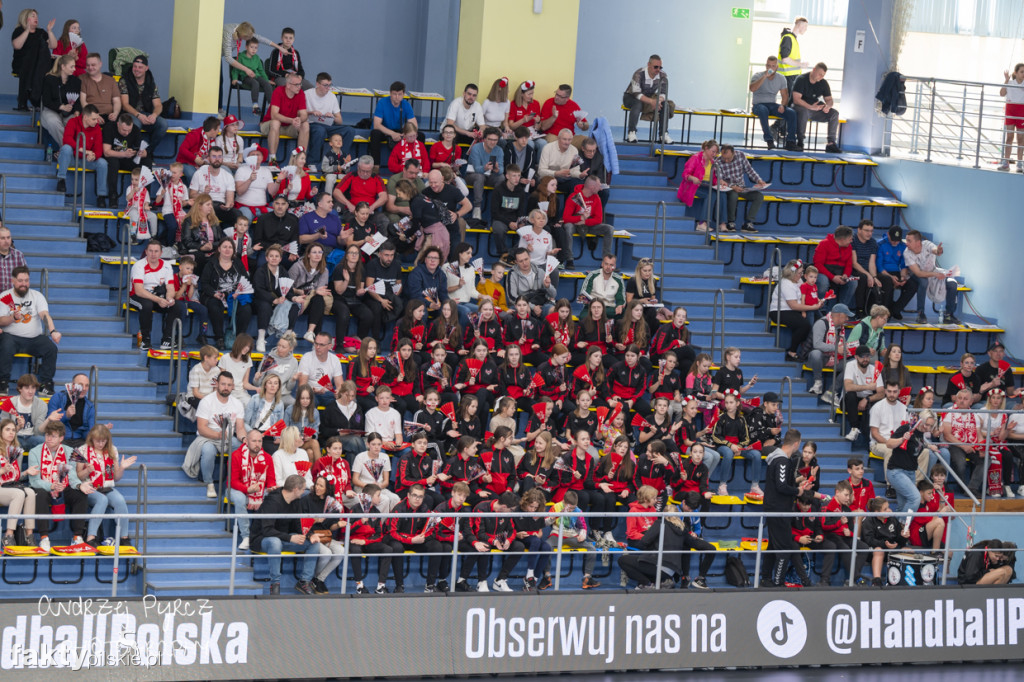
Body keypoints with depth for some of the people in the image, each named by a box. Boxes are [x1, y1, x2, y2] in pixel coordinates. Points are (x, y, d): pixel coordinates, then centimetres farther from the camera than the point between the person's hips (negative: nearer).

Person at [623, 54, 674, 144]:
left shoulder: (662, 75, -12)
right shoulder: (639, 74, -28)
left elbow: (663, 93, -13)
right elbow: (637, 94, -34)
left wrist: (659, 100, -38)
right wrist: (651, 101, -46)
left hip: (649, 98, 5)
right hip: (631, 97, -5)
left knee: (664, 104, -20)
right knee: (638, 103, -38)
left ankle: (663, 134, -14)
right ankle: (631, 132, -33)